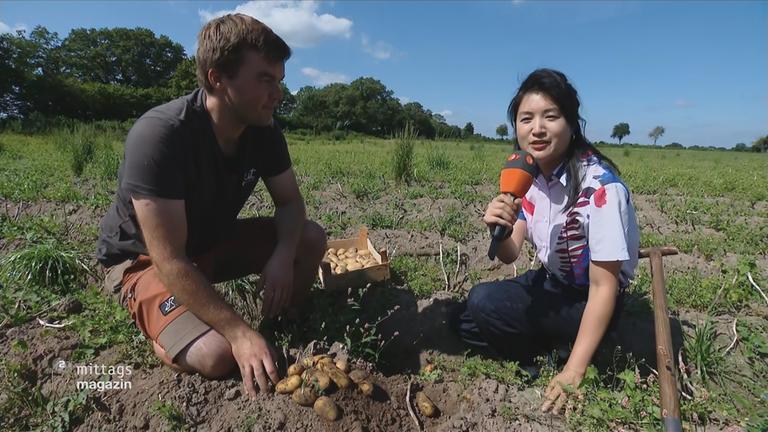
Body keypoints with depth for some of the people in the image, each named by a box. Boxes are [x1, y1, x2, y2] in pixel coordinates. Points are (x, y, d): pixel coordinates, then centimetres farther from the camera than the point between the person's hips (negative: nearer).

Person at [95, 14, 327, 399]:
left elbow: (290, 202, -4)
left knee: (310, 238, -11)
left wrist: (282, 256, -26)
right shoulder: (159, 136, -33)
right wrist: (241, 333, -34)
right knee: (215, 356, -27)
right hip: (143, 258, -5)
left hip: (213, 240, 6)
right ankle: (155, 322, 6)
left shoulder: (264, 131, -13)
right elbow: (170, 260, -33)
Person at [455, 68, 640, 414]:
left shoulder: (599, 186, -27)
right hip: (552, 283, 7)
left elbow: (603, 286, -24)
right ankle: (553, 349, 11)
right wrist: (498, 230, -33)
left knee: (483, 304, -26)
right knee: (463, 320, 2)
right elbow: (510, 255, -8)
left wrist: (572, 372, -25)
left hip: (589, 301, -6)